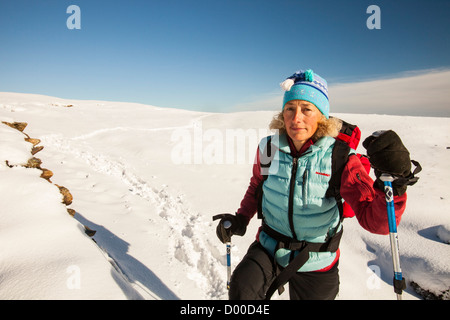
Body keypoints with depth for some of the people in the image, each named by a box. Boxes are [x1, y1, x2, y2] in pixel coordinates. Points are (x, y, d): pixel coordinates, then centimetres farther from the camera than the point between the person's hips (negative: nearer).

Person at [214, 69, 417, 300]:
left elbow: (376, 221, -24)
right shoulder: (268, 147, -10)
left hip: (316, 263, 0)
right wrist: (240, 219, -6)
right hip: (269, 249, 1)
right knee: (241, 291, -24)